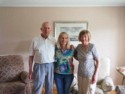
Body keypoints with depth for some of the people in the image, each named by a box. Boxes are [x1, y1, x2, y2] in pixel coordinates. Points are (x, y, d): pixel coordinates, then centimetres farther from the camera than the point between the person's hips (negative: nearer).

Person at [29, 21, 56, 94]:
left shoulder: (54, 40, 3)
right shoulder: (35, 40, -2)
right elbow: (31, 56, 0)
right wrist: (30, 70, -1)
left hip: (51, 66, 2)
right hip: (39, 66, -2)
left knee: (49, 88, 13)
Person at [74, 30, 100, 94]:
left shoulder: (92, 47, -16)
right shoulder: (79, 47, 0)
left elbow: (97, 61, -11)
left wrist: (95, 75, -13)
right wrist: (72, 50, 1)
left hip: (90, 74, -5)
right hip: (80, 74, 5)